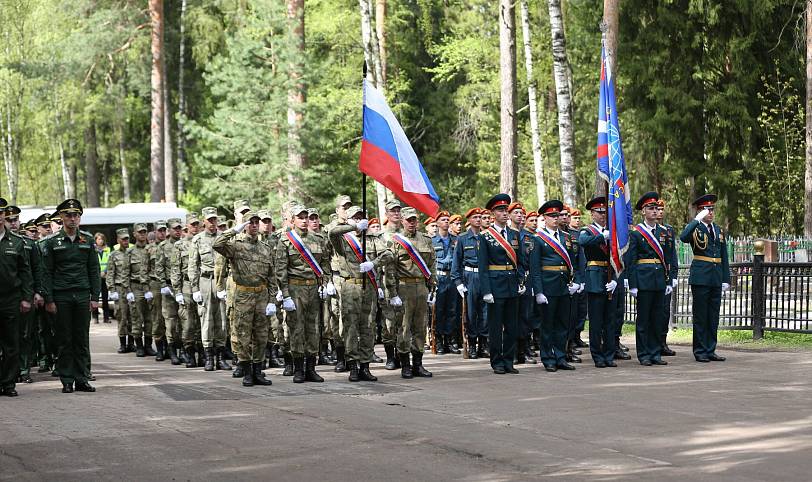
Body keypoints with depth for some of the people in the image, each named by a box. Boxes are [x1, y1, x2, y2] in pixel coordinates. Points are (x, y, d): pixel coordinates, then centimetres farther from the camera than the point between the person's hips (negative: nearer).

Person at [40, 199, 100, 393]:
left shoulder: (87, 240, 8)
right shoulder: (52, 242, 1)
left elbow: (94, 270, 9)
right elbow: (47, 273, 0)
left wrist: (95, 297, 2)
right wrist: (49, 300, -7)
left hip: (83, 296, 2)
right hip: (61, 297, -2)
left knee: (82, 340, 3)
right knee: (64, 340, 1)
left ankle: (82, 379, 8)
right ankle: (67, 381, 5)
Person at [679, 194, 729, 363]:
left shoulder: (718, 230, 14)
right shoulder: (695, 228, -3)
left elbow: (724, 257, 16)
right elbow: (683, 238, -28)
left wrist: (726, 279, 10)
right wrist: (697, 220, -26)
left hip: (716, 279, 6)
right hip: (700, 277, -6)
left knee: (713, 316, 9)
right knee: (700, 316, -1)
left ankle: (710, 350, 15)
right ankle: (700, 351, 5)